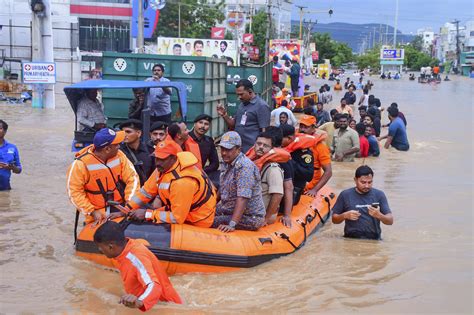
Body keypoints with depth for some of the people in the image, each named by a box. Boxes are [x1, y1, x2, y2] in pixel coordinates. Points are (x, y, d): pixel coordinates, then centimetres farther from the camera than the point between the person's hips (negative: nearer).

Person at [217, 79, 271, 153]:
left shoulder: (261, 106, -8)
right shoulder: (241, 105, 16)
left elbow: (265, 131, -12)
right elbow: (233, 126, 21)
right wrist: (224, 115, 5)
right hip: (238, 150, 8)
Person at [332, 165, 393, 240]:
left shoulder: (379, 195, 6)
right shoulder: (345, 195, 7)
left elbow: (390, 221, 2)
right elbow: (334, 219, 13)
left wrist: (379, 215, -18)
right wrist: (345, 215, -8)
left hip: (373, 239, 1)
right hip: (350, 239, 0)